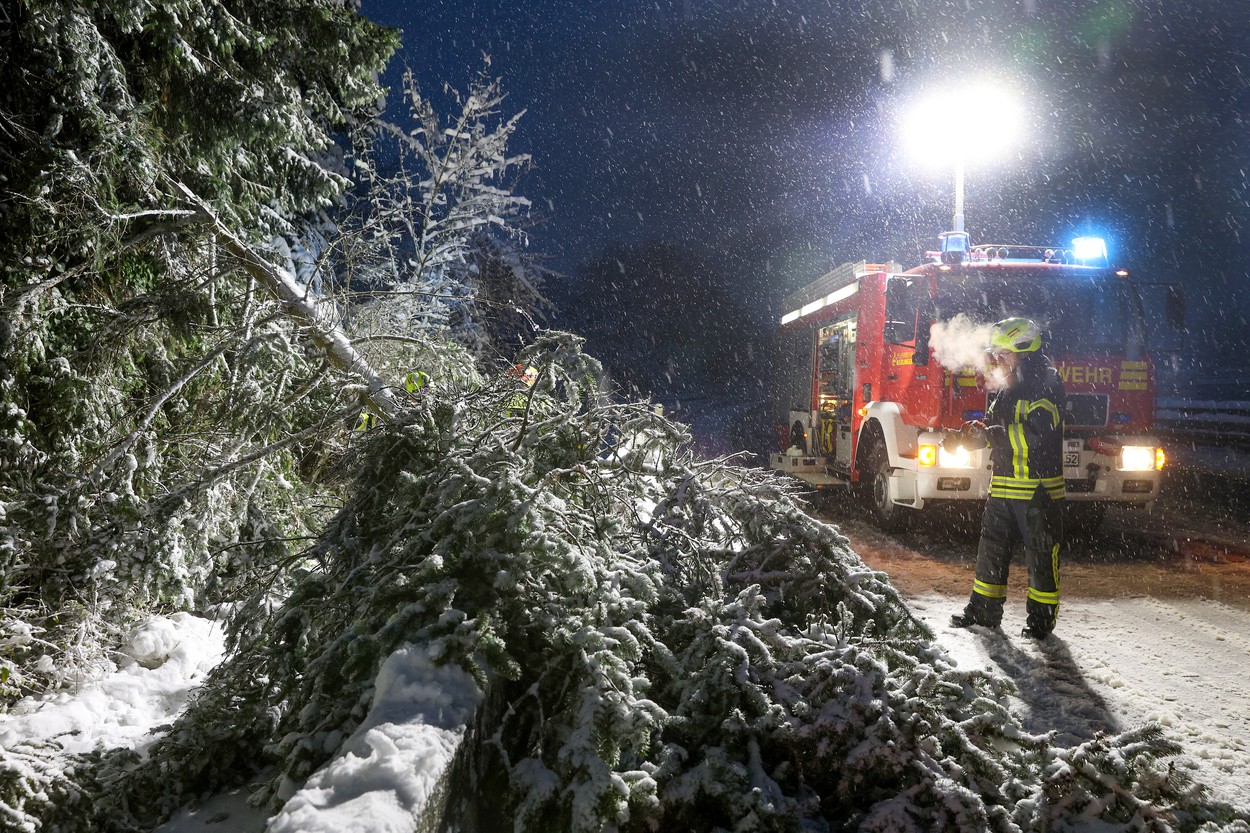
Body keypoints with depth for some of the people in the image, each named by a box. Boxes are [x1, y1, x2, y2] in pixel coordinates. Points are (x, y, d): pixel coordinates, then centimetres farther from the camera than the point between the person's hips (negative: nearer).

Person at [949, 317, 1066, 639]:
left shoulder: (1047, 386, -11)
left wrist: (990, 435, -21)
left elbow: (1036, 433, -23)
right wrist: (978, 433, 0)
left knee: (1041, 553, 2)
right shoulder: (1004, 390, 14)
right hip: (1003, 487, 8)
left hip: (1040, 488, -8)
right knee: (992, 548, 12)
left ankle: (1042, 616, 13)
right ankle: (984, 609, 22)